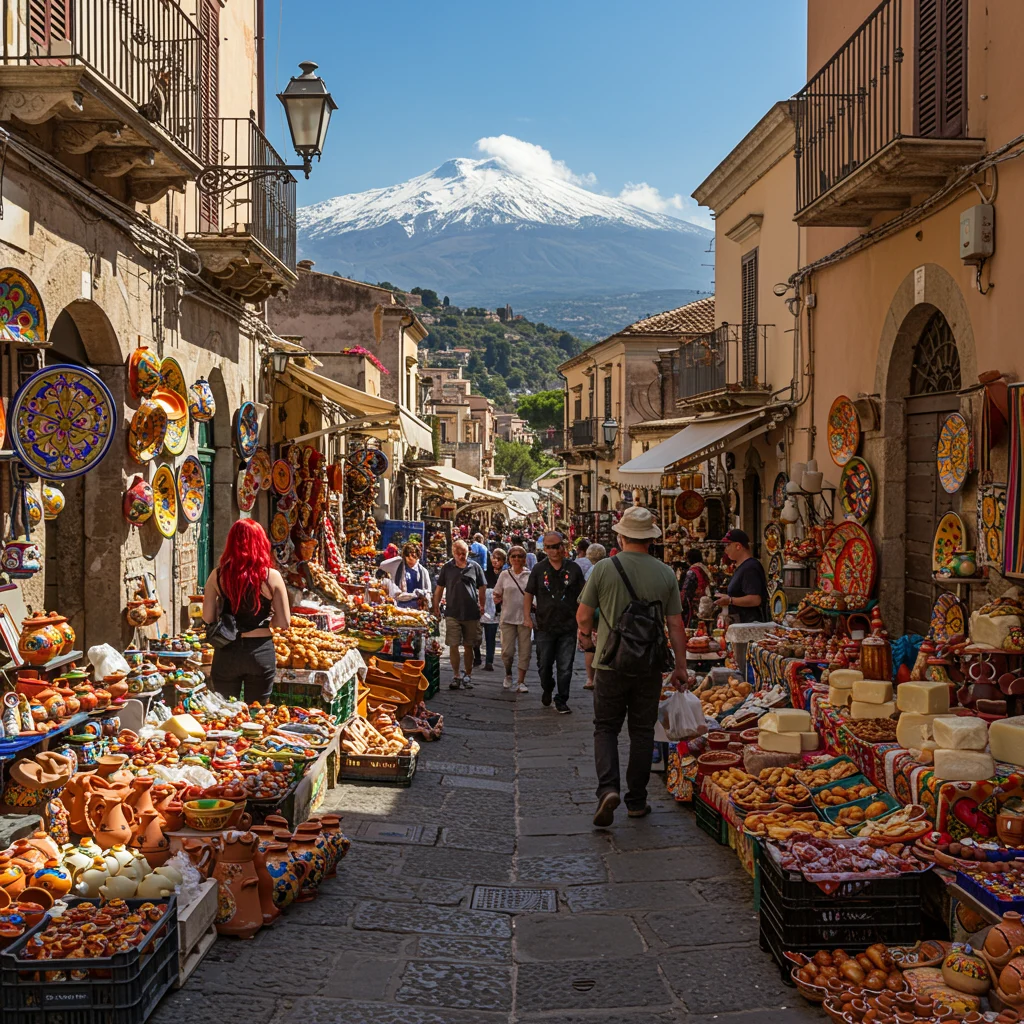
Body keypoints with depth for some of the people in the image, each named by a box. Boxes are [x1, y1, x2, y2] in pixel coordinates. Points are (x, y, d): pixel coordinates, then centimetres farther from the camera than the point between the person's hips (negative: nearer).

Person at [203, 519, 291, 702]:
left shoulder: (217, 575, -5)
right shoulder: (272, 577, -9)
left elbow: (207, 617, -5)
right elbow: (284, 622, -8)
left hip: (226, 652, 1)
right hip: (261, 652, -1)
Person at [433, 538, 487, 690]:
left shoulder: (475, 567, 3)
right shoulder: (447, 568, 3)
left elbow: (482, 587, 11)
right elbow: (439, 588, 8)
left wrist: (482, 605, 6)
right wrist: (436, 607, 6)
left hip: (471, 613, 1)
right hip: (452, 613, 0)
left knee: (469, 646, 8)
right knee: (453, 645, -4)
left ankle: (468, 676, 19)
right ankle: (456, 676, 3)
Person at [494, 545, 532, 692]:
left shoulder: (530, 576, 2)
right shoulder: (504, 575, 4)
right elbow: (497, 595, 10)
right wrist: (497, 600, -13)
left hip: (525, 618, 0)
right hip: (508, 618, 0)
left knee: (524, 651, 1)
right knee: (507, 651, -2)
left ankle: (521, 682, 11)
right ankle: (508, 675, 26)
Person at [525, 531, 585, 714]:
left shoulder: (573, 568, 2)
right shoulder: (539, 569, 3)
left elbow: (583, 595, 6)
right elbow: (529, 594, 6)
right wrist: (527, 616, -3)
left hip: (568, 627, -1)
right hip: (544, 627, 1)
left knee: (565, 668, 1)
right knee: (544, 666, 9)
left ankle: (561, 700, 13)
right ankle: (547, 688, 37)